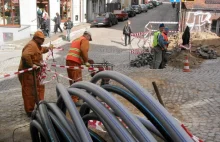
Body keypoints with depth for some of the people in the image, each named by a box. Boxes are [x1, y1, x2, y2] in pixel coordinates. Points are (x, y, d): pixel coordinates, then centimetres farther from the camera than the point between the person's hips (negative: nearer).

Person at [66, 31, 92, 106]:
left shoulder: (76, 40, 30)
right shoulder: (85, 40, 2)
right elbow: (84, 51, -14)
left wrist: (83, 61, 22)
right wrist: (86, 62, -5)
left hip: (68, 60, 9)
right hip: (75, 61, -9)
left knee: (72, 80, 16)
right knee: (77, 81, -8)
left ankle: (73, 97, 25)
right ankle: (75, 100, -10)